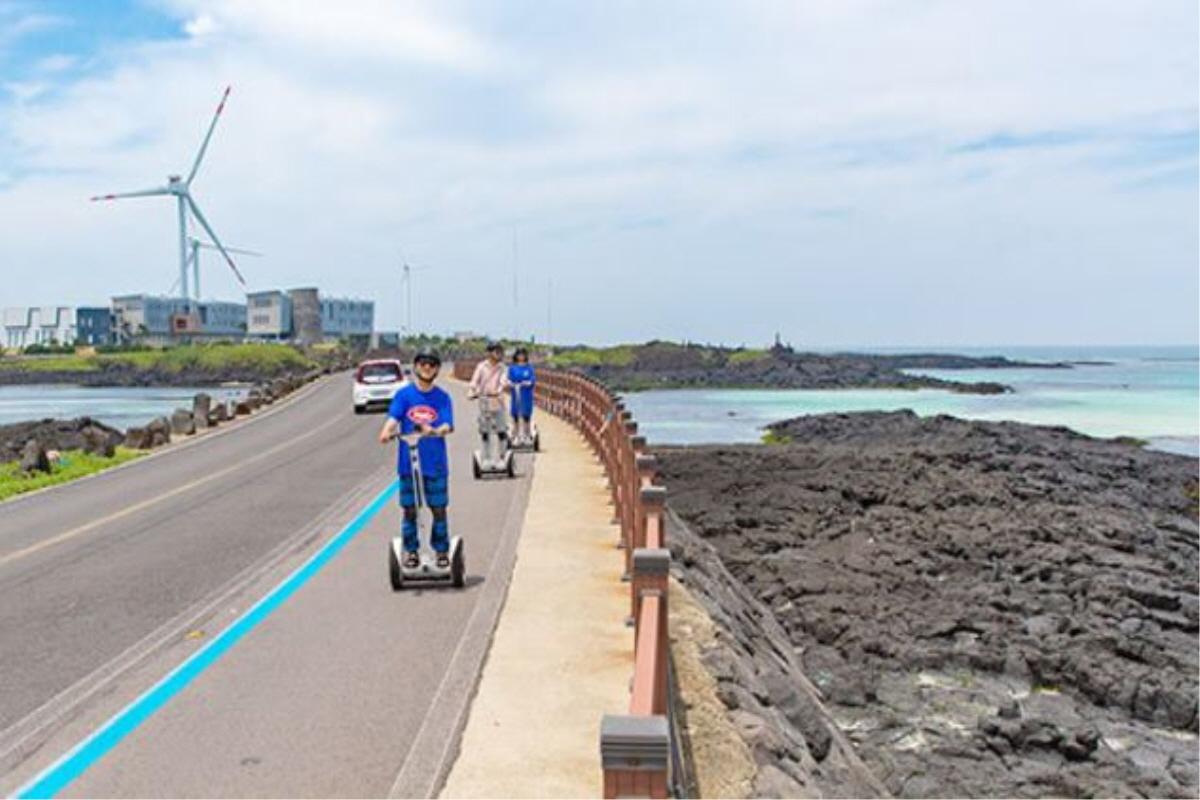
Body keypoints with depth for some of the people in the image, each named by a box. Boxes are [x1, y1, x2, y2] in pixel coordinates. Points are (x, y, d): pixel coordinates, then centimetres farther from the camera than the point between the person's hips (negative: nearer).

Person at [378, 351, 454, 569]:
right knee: (409, 509, 6)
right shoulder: (404, 394, 2)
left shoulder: (442, 397, 2)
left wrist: (436, 431, -30)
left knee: (439, 509, 5)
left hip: (436, 463, 0)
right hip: (408, 463, 0)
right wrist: (387, 432, -30)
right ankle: (411, 551, 20)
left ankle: (442, 551, 20)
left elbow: (447, 424, -8)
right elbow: (394, 416, -10)